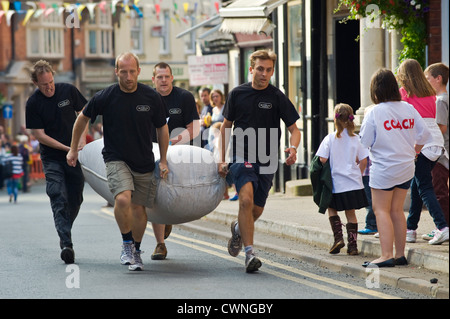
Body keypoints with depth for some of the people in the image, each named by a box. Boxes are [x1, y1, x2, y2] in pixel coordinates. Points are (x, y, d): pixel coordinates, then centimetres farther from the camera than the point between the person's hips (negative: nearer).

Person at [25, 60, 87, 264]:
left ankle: (65, 235, 24)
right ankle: (66, 244, -22)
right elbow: (39, 135, -9)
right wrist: (66, 148, -14)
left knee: (75, 200, 5)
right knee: (58, 199, -15)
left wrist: (81, 138, -3)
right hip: (52, 158, -2)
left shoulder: (69, 91, -3)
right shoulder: (33, 104, -9)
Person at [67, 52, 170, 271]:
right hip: (116, 158, -2)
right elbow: (82, 119, 8)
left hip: (144, 162, 2)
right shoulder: (105, 97, -10)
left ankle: (136, 251, 26)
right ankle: (127, 244, -5)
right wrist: (73, 149, 14)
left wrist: (163, 161, 8)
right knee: (123, 199, -25)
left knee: (139, 208, 4)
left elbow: (162, 128, 8)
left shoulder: (152, 97, -6)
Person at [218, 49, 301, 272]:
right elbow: (226, 126, 13)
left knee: (257, 210, 8)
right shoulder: (237, 94, 2)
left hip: (267, 162, 1)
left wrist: (293, 148, -22)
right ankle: (249, 253, -20)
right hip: (242, 158, -1)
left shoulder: (277, 97, -2)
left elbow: (294, 129, 0)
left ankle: (238, 228, 43)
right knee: (246, 199, -23)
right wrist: (222, 159, 8)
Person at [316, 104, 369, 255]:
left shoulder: (330, 138, -8)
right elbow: (363, 161, -1)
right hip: (353, 183, 2)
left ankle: (338, 237, 2)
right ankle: (352, 245, 9)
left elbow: (322, 160, -11)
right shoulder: (356, 139, -2)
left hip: (335, 183, -2)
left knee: (332, 209, 18)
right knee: (350, 212, 10)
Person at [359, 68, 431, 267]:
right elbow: (423, 135, 9)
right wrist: (413, 152, 25)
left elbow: (363, 143, -9)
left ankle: (387, 255, -11)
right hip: (406, 168, 6)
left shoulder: (374, 113, -12)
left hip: (384, 169, -6)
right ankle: (400, 254, 15)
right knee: (397, 210, 13)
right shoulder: (409, 109, 3)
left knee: (381, 210, -2)